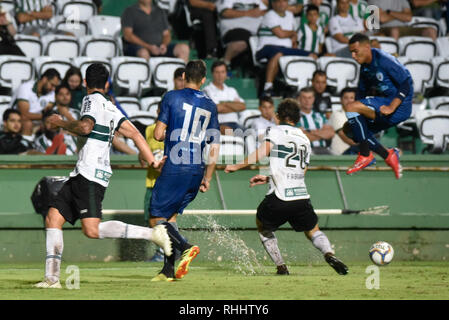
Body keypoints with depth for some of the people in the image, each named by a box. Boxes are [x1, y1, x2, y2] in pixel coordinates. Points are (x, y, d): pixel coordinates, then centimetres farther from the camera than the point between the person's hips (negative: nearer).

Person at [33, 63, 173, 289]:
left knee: (92, 230, -20)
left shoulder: (92, 100, -3)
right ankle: (52, 278, 0)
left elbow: (85, 127, -19)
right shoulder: (111, 109, 22)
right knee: (53, 218, 5)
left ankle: (152, 234, -22)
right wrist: (153, 162, 17)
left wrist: (61, 123, -3)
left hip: (90, 175, -10)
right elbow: (135, 134, 18)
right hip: (81, 176, 10)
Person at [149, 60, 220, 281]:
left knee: (156, 219, 0)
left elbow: (158, 134, -5)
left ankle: (185, 247, -24)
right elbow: (215, 147, 11)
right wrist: (207, 178, 19)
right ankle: (168, 270, 10)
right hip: (197, 171, 5)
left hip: (174, 169, -5)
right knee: (170, 217, 16)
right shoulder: (210, 106, 11)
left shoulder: (172, 97, -3)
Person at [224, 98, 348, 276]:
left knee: (263, 226, 22)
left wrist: (237, 166, -4)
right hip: (302, 196, 4)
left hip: (279, 197, -4)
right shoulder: (304, 139, 21)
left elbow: (262, 153, -13)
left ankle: (281, 266, 10)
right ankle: (329, 254, -10)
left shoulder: (275, 131, 4)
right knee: (313, 231, 21)